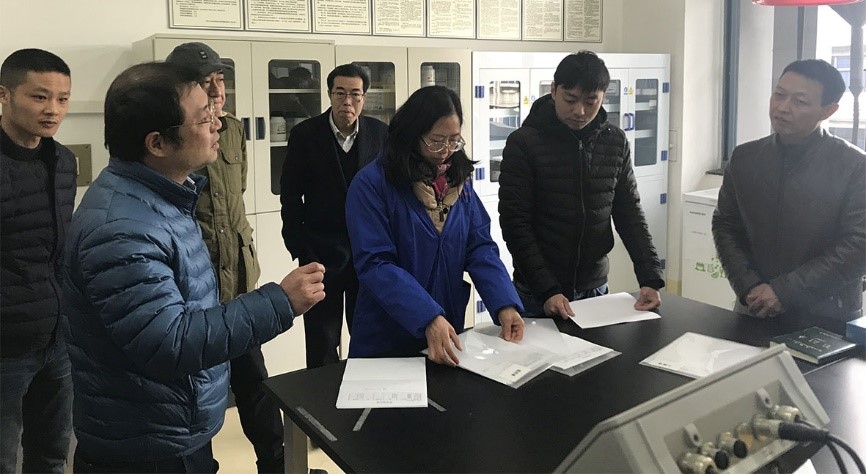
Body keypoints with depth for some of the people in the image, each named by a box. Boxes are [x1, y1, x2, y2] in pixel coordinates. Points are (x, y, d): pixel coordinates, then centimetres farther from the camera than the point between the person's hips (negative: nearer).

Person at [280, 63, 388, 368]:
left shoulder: (380, 133, 0)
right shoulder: (305, 134, -5)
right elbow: (290, 195, -2)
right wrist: (299, 248, -5)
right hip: (321, 251, -1)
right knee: (321, 342, 8)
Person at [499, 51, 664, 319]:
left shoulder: (615, 143, 1)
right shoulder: (523, 143, -11)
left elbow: (629, 214, 5)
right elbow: (515, 224, -14)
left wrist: (650, 277, -7)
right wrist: (547, 289, -21)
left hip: (595, 288, 4)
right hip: (537, 295, -3)